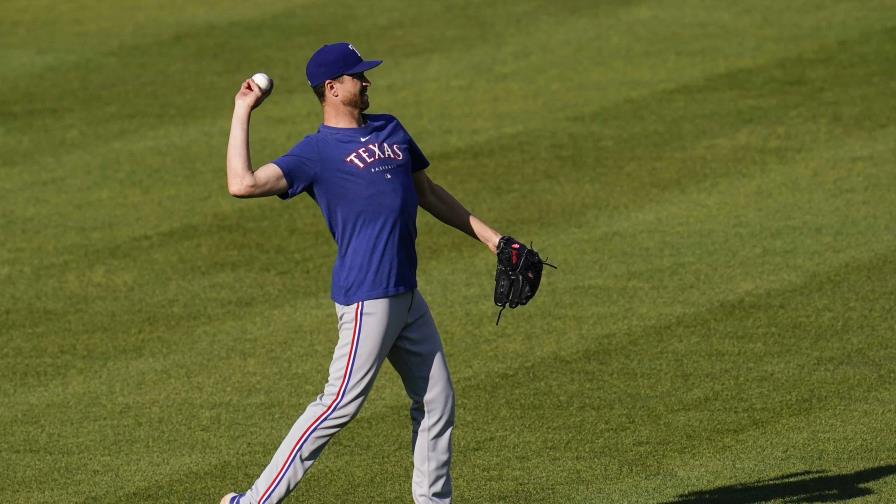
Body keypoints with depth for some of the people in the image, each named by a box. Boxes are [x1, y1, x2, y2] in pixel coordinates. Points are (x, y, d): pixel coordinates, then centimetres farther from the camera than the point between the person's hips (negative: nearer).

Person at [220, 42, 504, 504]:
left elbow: (428, 193, 25)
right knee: (339, 406, -9)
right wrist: (241, 113, -15)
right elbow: (243, 184, -19)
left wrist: (490, 238, 23)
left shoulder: (390, 130, 16)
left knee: (436, 404, 11)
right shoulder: (316, 151, -7)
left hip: (407, 295, 8)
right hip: (367, 297, -8)